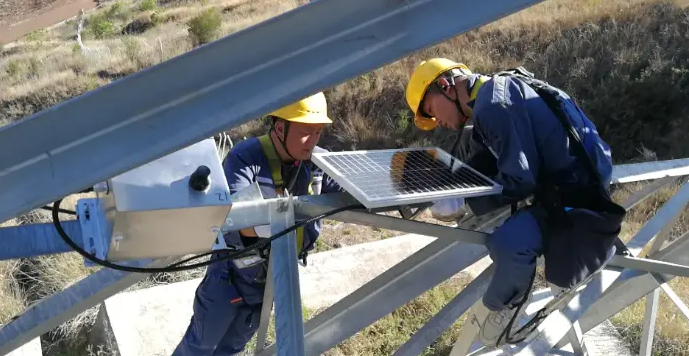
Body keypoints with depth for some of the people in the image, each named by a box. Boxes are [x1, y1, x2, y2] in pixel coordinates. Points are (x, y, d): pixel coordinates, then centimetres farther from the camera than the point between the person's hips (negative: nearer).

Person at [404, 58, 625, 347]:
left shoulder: (495, 104, -19)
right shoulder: (491, 99, 13)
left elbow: (519, 180, -23)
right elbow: (475, 171, 15)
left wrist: (463, 205, -16)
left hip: (579, 191, -11)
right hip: (556, 183, 11)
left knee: (508, 242, -29)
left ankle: (502, 308, -1)